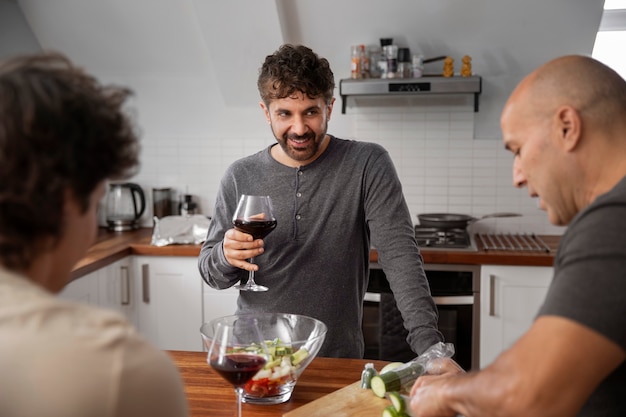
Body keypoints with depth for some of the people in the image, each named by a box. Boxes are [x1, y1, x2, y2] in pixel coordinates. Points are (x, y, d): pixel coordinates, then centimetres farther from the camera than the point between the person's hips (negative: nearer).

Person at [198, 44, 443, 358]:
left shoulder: (368, 165, -5)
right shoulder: (240, 177, 2)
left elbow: (399, 255, -11)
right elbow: (211, 273, 8)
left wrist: (429, 346, -22)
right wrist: (226, 256, -16)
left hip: (338, 359, -2)